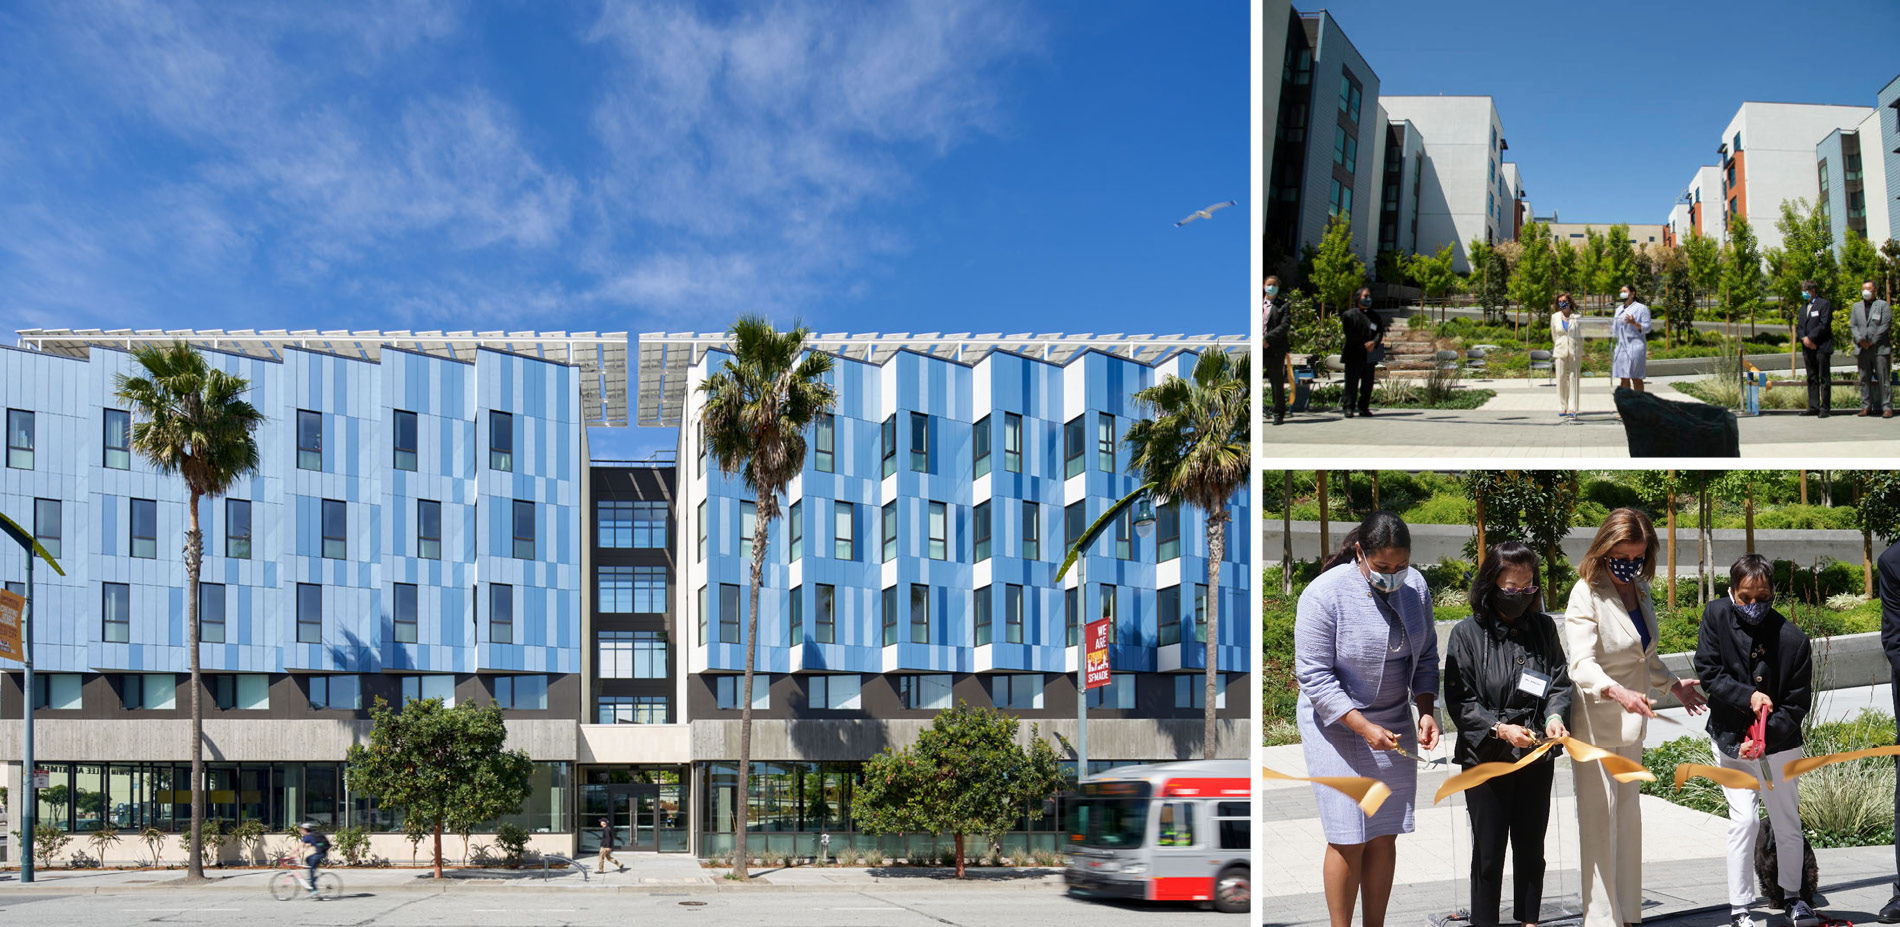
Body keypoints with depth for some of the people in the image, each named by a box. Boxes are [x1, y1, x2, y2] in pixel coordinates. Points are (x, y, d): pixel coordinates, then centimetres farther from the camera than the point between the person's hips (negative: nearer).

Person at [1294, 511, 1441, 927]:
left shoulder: (1415, 587, -2)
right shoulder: (1324, 594, -18)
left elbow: (1425, 657, 9)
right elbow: (1314, 677, -17)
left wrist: (1426, 710, -6)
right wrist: (1364, 727, -23)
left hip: (1395, 724, 5)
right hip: (1337, 723, -5)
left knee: (1385, 836, 6)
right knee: (1349, 840, -6)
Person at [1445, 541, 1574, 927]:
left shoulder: (1543, 628, 4)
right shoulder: (1467, 633, -7)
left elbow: (1560, 682, 5)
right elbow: (1460, 702, -9)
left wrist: (1554, 715, -15)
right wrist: (1499, 728, -22)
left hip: (1537, 757, 3)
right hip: (1486, 759, -3)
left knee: (1531, 850, 12)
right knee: (1488, 852, 4)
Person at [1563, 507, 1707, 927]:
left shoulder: (1639, 590, 7)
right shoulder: (1586, 594, -17)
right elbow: (1582, 663, -30)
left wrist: (1673, 684, 29)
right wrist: (1617, 692, -45)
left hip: (1629, 720, 8)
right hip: (1594, 722, -8)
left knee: (1628, 813, 12)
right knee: (1599, 818, -8)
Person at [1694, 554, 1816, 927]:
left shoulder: (1792, 638, -16)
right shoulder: (1716, 616, -12)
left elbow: (1798, 703, -11)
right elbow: (1708, 671, -9)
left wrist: (1763, 737, -24)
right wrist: (1747, 697, -23)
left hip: (1779, 743, 0)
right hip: (1729, 740, 0)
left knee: (1788, 824, 13)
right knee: (1744, 819, -9)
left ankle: (1793, 895, 34)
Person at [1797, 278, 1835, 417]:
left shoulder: (1824, 304, -2)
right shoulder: (1803, 308, 22)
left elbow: (1824, 325, -11)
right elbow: (1799, 326, 15)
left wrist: (1810, 338, -14)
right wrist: (1804, 338, -4)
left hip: (1822, 347, -7)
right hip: (1808, 348, 7)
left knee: (1824, 379, -4)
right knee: (1811, 379, 8)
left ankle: (1824, 408, -5)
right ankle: (1813, 407, 10)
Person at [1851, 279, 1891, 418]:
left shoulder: (1882, 305, 5)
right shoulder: (1856, 307, 18)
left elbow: (1885, 325, -4)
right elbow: (1852, 325, 10)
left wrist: (1872, 342, -10)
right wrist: (1859, 340, -7)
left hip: (1880, 348, -4)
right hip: (1862, 348, 4)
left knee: (1883, 378, -6)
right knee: (1865, 379, 5)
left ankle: (1887, 407, -7)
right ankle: (1866, 406, 9)